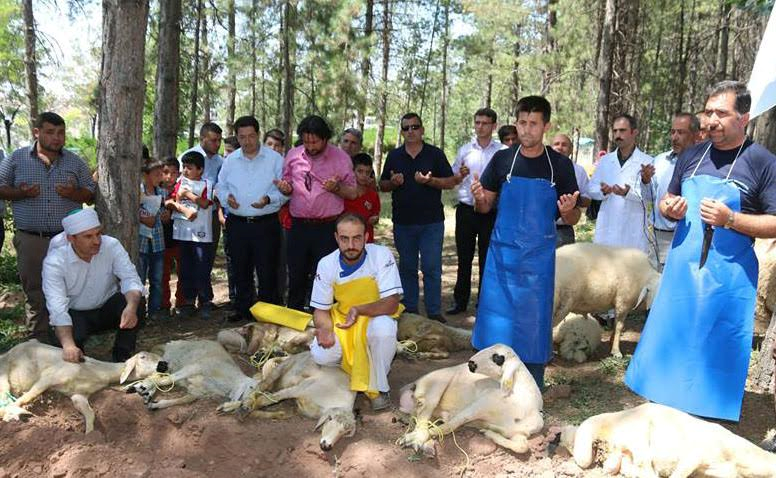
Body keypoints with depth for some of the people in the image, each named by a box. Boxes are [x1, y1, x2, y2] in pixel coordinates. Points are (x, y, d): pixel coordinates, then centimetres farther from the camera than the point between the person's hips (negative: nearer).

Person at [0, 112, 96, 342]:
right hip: (30, 240, 0)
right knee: (35, 293, 8)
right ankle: (39, 342, 20)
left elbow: (91, 193, 8)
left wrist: (74, 193, -13)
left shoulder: (75, 161, 6)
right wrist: (21, 193, -13)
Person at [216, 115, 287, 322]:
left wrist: (269, 199, -21)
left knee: (267, 272, -1)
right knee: (241, 271, 14)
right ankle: (243, 310, 27)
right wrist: (227, 197, -6)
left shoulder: (275, 159, -2)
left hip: (266, 224, -4)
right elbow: (221, 185, 16)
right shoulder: (231, 160, 10)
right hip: (237, 224, 4)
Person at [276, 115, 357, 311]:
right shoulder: (293, 155, 5)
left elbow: (352, 193, -1)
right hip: (298, 226, 3)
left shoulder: (340, 157, -4)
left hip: (327, 228, -3)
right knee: (296, 275, 12)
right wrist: (285, 188, -8)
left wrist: (336, 188, -20)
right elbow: (287, 188, 15)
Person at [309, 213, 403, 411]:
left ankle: (378, 387, -10)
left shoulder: (382, 255, -22)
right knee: (321, 355, -22)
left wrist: (359, 310, -42)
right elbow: (320, 310, -3)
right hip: (341, 318, 3)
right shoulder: (326, 264, -13)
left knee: (384, 329, -36)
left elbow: (391, 304, -25)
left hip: (376, 315, -3)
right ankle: (353, 364, 14)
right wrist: (325, 329, -26)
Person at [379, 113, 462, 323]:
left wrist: (429, 180, -18)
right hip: (402, 222, 3)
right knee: (407, 268, 10)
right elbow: (383, 186, 13)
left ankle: (434, 312, 7)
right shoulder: (394, 156, 10)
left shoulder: (435, 154, 2)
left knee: (432, 268, -2)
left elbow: (450, 182, -1)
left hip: (431, 221, -3)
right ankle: (409, 310, 21)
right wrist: (393, 182, -9)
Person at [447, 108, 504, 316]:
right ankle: (460, 301, 18)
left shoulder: (502, 152, 1)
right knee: (464, 257, 8)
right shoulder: (465, 150, 8)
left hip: (490, 211, -2)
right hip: (466, 210, 2)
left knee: (487, 258, 7)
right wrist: (461, 174, -9)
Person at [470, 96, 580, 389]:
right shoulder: (502, 159, 1)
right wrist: (479, 198, -17)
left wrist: (568, 211, -20)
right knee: (494, 316, 5)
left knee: (534, 320, 7)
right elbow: (485, 207, 6)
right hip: (502, 253, 1)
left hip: (538, 257, -1)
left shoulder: (560, 164, -1)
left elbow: (572, 220, 3)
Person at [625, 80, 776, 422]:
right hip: (681, 269, 4)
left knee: (717, 354, 5)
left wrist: (731, 219, -20)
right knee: (667, 343, 9)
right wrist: (669, 209, -4)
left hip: (728, 277, -4)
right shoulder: (691, 155, 8)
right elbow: (667, 202, 19)